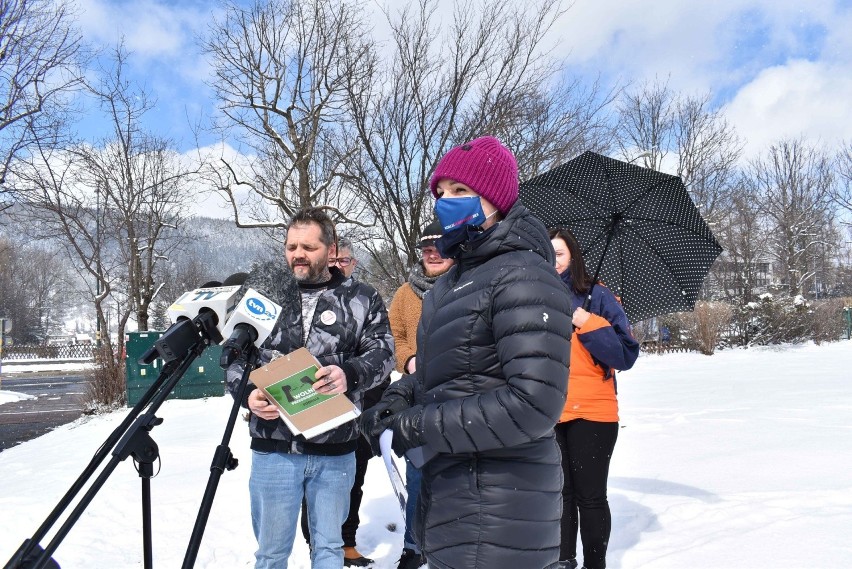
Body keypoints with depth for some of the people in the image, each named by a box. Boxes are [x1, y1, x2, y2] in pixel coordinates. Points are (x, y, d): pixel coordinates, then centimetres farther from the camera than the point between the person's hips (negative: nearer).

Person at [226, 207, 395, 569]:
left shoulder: (361, 299, 3)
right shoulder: (264, 294, 6)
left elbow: (383, 352, -4)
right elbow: (235, 357, 7)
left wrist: (350, 374, -25)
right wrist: (248, 394, -14)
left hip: (335, 449, 0)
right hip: (274, 447, 1)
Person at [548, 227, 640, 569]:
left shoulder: (596, 297, 0)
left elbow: (626, 355, -7)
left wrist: (587, 322, -16)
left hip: (591, 413, -3)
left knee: (590, 495, 3)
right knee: (559, 492, 12)